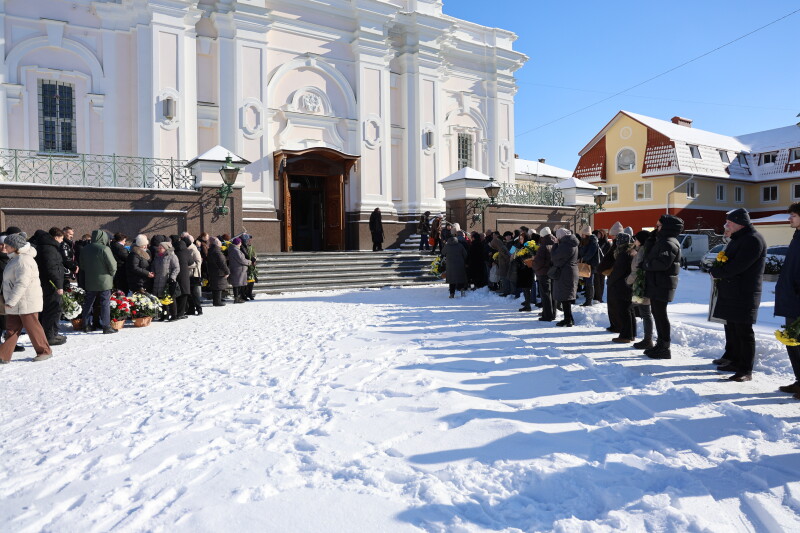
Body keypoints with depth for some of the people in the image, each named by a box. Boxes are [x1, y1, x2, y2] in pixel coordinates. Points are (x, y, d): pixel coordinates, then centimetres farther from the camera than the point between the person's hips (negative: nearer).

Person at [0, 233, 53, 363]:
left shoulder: (23, 260, -20)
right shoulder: (15, 259, 14)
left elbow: (22, 283, -26)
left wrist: (11, 301, -25)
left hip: (26, 302, -10)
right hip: (14, 303, 10)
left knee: (32, 327, 1)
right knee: (11, 329, 11)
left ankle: (45, 351, 13)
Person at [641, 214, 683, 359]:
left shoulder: (669, 243, -15)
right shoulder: (662, 240, 18)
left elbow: (662, 263, -25)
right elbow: (648, 252, 15)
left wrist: (644, 265, -12)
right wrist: (652, 236, 8)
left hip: (662, 286, -11)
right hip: (656, 284, 11)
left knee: (660, 314, -6)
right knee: (657, 313, 16)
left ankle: (664, 348, 0)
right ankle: (660, 344, 26)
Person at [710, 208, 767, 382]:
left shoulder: (753, 240, -14)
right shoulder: (737, 239, 18)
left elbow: (737, 266, -21)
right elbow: (725, 260, 23)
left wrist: (716, 272, -7)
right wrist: (717, 271, 1)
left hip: (744, 294, -10)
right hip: (730, 292, 10)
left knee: (744, 331, -5)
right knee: (731, 329, 15)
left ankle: (746, 370, 0)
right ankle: (736, 362, 27)